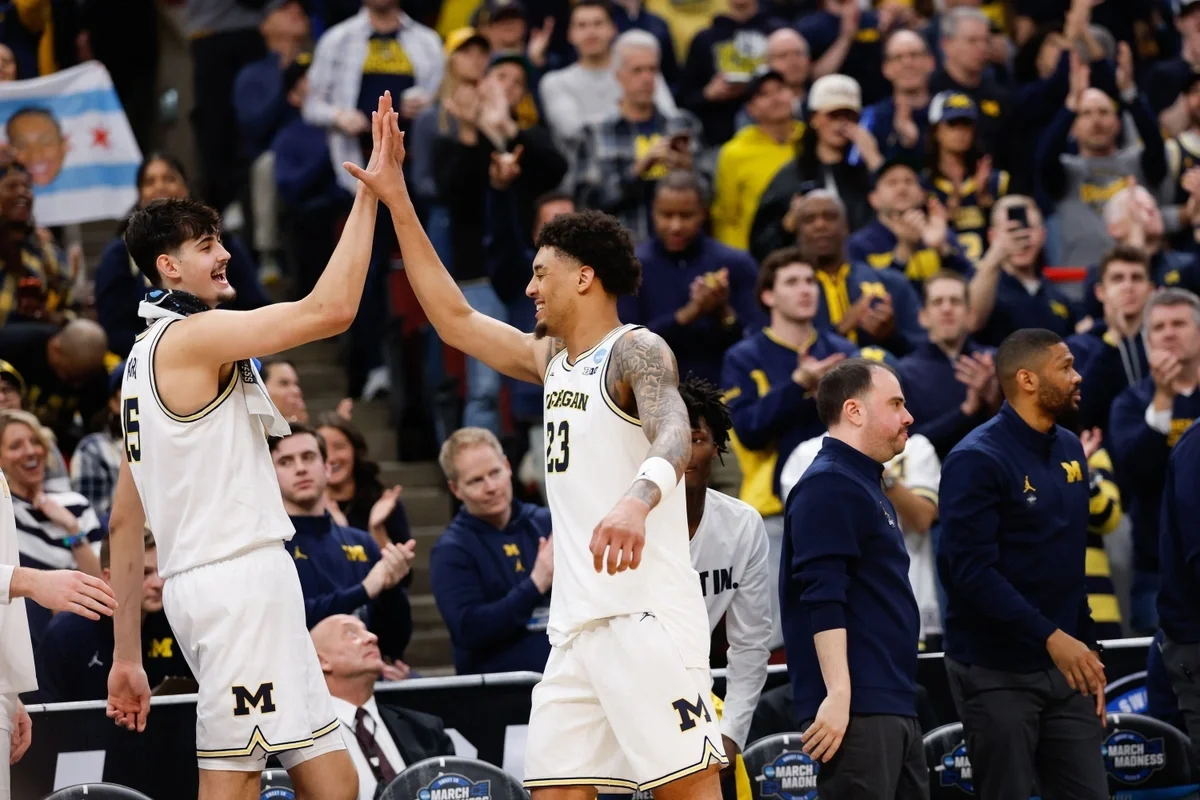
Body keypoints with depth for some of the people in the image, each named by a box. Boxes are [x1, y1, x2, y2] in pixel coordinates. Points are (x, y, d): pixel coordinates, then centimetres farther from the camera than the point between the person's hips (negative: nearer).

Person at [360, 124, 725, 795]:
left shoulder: (636, 351, -7)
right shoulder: (551, 358, 19)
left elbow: (674, 434, -25)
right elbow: (455, 319, 25)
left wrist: (638, 499, -47)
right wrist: (400, 208, 21)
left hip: (648, 614, -9)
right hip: (579, 625, 9)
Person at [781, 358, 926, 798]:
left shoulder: (866, 485, 22)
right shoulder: (828, 486, -9)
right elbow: (823, 599, -19)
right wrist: (838, 696, -25)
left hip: (893, 706, 10)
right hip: (856, 709, -10)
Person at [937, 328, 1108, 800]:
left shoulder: (1070, 450, 11)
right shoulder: (977, 461, -12)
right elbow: (972, 570, -20)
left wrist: (1086, 650, 14)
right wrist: (1050, 637, -25)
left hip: (1065, 668, 7)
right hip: (998, 673, -7)